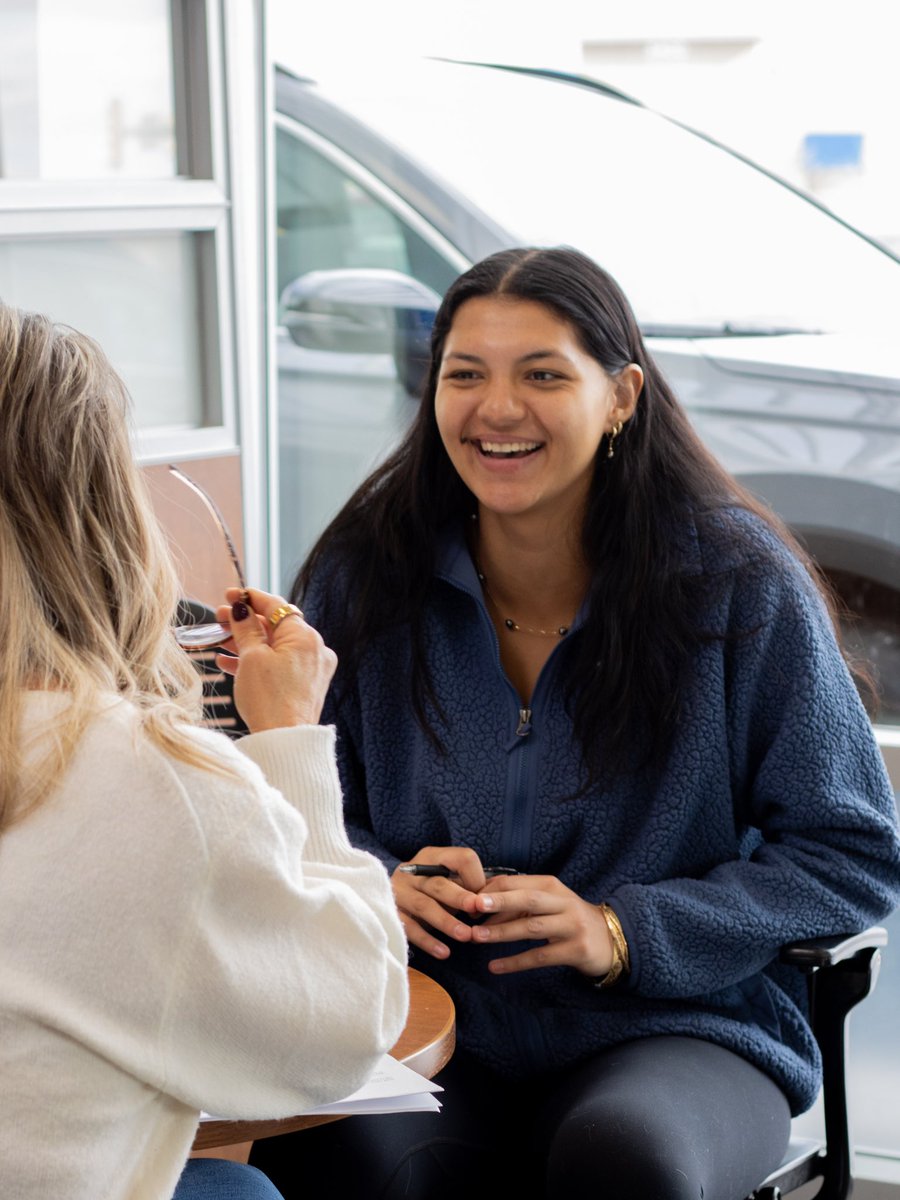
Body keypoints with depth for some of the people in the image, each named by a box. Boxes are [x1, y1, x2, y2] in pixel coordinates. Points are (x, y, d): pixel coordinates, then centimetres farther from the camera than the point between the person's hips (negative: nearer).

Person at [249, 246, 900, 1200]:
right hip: (432, 1024, 1)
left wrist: (623, 933, -14)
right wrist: (381, 884, -12)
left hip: (680, 1026, 0)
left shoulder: (740, 582, -5)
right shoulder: (365, 574, 1)